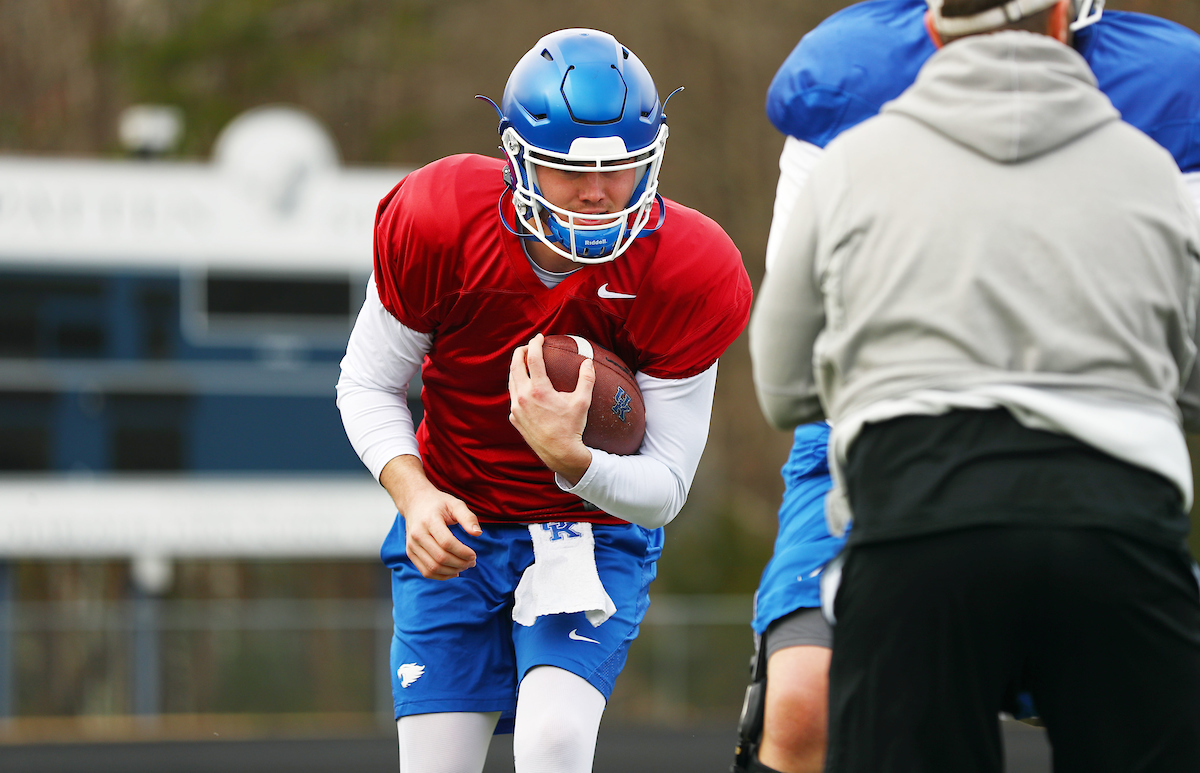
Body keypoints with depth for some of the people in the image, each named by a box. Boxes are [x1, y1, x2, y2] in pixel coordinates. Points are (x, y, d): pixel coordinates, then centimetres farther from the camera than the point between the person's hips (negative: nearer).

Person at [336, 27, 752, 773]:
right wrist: (416, 495, -23)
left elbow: (664, 488, -17)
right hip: (455, 528, 2)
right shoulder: (436, 222, -18)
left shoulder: (687, 275, -21)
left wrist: (571, 459, -38)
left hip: (595, 534, -2)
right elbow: (369, 385, -4)